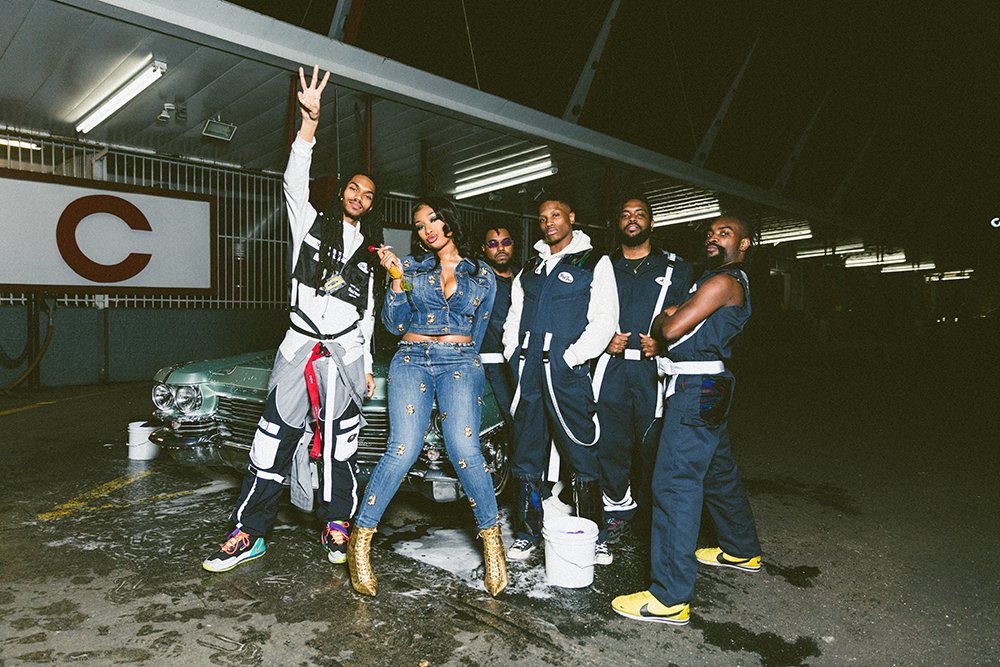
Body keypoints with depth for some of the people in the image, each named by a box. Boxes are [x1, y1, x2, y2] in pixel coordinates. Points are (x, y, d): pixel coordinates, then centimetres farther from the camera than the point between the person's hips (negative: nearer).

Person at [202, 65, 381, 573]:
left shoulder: (370, 252, 17)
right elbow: (295, 183, -7)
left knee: (339, 443, 2)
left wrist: (367, 364, 12)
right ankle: (249, 533, 3)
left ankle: (336, 526, 15)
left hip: (345, 354, 2)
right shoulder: (312, 225, 11)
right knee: (274, 437, -3)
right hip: (300, 345, -1)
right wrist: (310, 120, -18)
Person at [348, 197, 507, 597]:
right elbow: (393, 324, 6)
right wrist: (397, 278, -3)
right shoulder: (412, 268, 14)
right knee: (404, 450, -18)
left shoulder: (482, 276, 15)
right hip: (411, 360, 1)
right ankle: (360, 540, -3)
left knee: (464, 450, -21)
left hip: (460, 362, 0)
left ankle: (491, 538, -1)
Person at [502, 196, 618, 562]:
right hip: (527, 370, 5)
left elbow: (604, 320, -5)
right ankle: (528, 532, 22)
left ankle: (591, 537, 14)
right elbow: (514, 316, 21)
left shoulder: (594, 263, 4)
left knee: (581, 456, 0)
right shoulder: (529, 269, 20)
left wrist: (571, 359, -13)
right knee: (526, 456, 10)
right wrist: (514, 355, 5)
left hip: (566, 369, -5)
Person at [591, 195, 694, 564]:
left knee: (654, 445, 3)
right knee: (609, 444, 1)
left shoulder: (676, 269, 11)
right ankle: (617, 509, 18)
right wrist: (605, 340, -2)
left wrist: (662, 343, -10)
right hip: (612, 367, 2)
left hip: (655, 369, -1)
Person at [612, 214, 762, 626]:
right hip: (706, 389, 11)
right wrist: (670, 318, 0)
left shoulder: (723, 282, -12)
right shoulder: (723, 281, 22)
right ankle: (742, 550, 43)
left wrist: (659, 321, 5)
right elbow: (677, 321, 21)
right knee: (719, 472, 23)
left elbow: (672, 329, -16)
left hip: (697, 388, -11)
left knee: (674, 483, -12)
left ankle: (670, 598, -9)